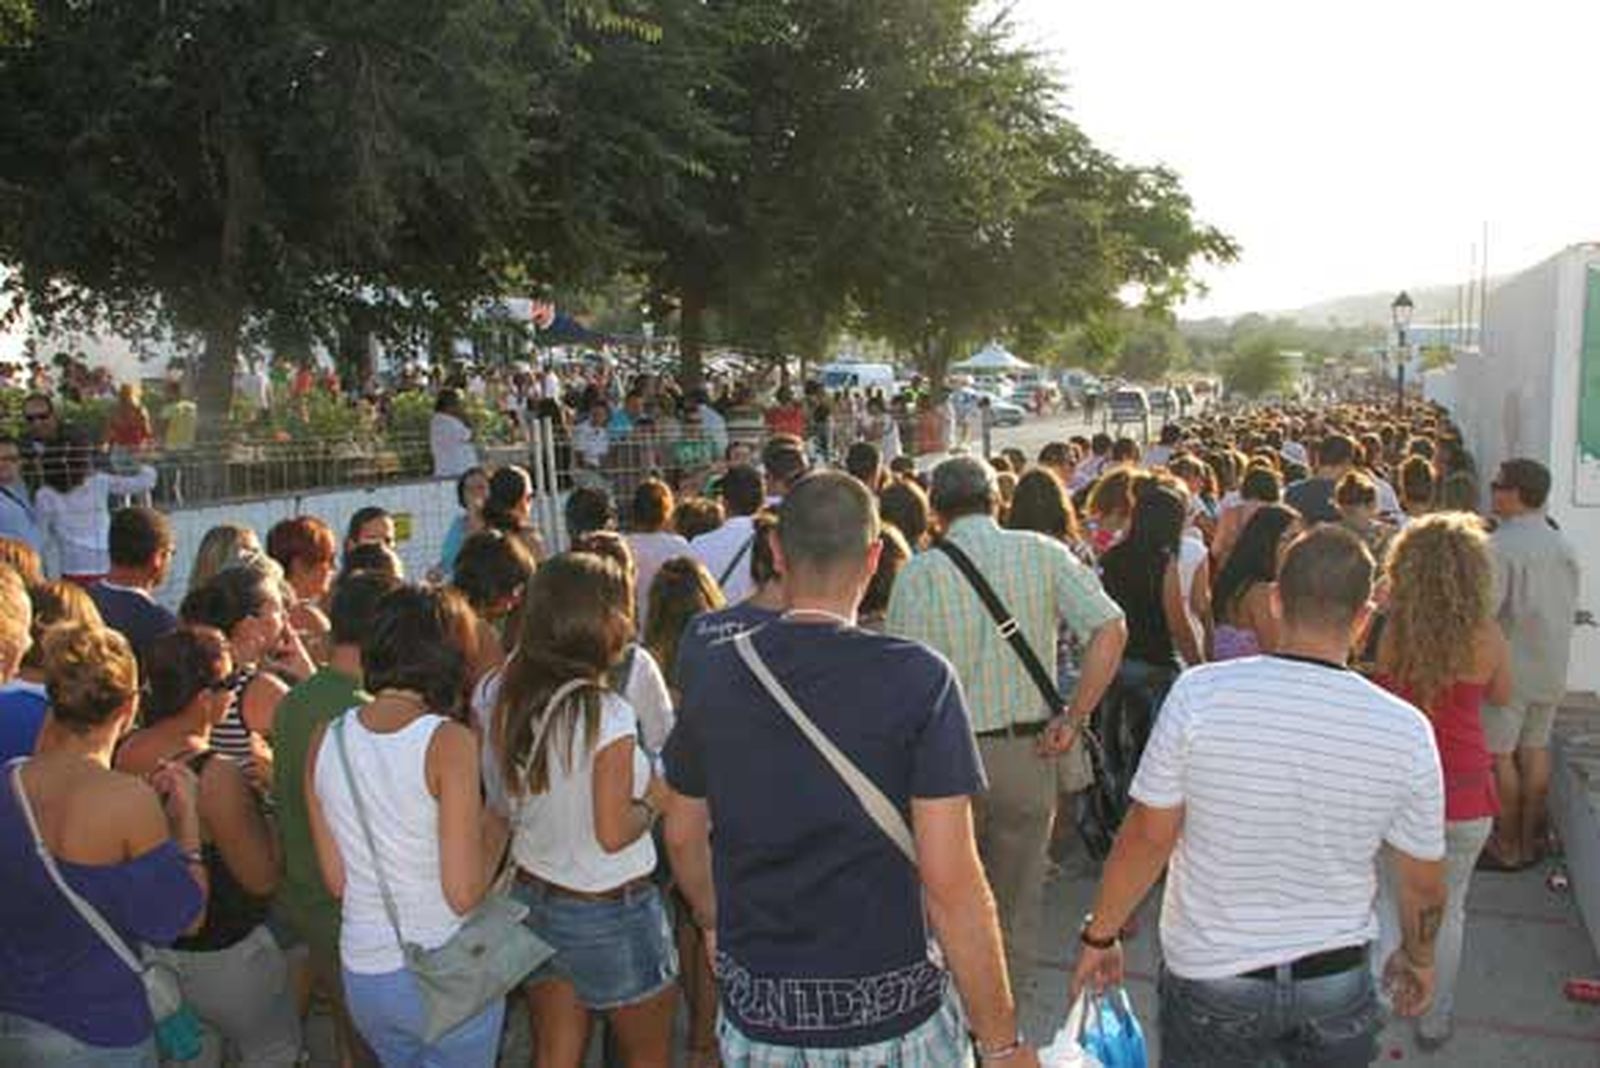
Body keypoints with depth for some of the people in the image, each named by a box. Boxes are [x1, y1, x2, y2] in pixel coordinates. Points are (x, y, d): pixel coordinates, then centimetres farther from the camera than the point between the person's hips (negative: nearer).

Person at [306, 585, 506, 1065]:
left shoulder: (325, 740, -5)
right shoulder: (449, 742, -20)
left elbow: (336, 882, 2)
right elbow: (464, 894, -20)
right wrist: (493, 834, -4)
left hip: (361, 975, 5)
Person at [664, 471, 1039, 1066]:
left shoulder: (710, 674, -6)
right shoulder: (919, 680, -17)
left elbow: (683, 838, 6)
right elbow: (951, 880, -18)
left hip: (757, 1017, 3)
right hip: (892, 1016, -2)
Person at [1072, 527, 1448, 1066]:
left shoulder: (1199, 694, -21)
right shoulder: (1405, 730, -13)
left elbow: (1147, 838, -14)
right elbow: (1424, 884, -1)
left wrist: (1099, 934, 1)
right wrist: (1418, 959, 19)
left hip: (1211, 978, -2)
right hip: (1338, 980, 2)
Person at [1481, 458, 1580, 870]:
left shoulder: (1499, 547, -19)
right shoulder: (1564, 546, 5)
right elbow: (1570, 608, 13)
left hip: (1510, 668, -7)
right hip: (1552, 667, 7)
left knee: (1498, 754, 3)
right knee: (1535, 750, 14)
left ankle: (1506, 847, 10)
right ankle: (1529, 841, 23)